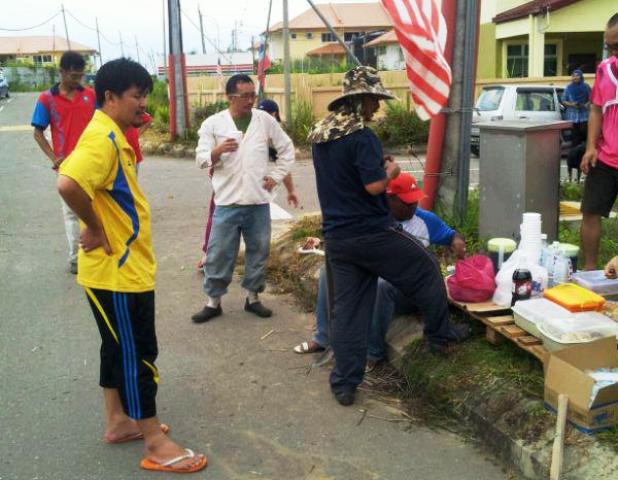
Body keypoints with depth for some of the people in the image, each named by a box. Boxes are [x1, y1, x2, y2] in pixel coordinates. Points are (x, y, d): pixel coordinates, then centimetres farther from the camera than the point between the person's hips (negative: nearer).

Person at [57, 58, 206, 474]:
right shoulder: (102, 137, -21)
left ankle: (119, 422, 34)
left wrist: (104, 230, 11)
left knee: (118, 347, 19)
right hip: (119, 269, -10)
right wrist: (97, 230, -24)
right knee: (137, 354, 0)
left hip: (125, 266, 10)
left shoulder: (112, 135, 11)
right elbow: (69, 184, -37)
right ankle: (156, 444, 12)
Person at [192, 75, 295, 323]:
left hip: (259, 202, 2)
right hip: (227, 202, -2)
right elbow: (201, 159, -3)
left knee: (258, 252, 11)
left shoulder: (265, 120, 3)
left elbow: (287, 149, 13)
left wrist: (276, 176, 5)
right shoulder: (213, 123, -2)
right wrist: (218, 150, -24)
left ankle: (253, 298, 27)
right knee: (219, 254, 3)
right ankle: (213, 302, 17)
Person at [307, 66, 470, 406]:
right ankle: (440, 334, 33)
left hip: (336, 236, 7)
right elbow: (375, 185, -23)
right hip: (371, 233, -7)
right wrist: (390, 171, -3)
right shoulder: (361, 137, -18)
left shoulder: (319, 135, 9)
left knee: (345, 309, 11)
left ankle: (345, 385, 15)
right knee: (426, 269, 17)